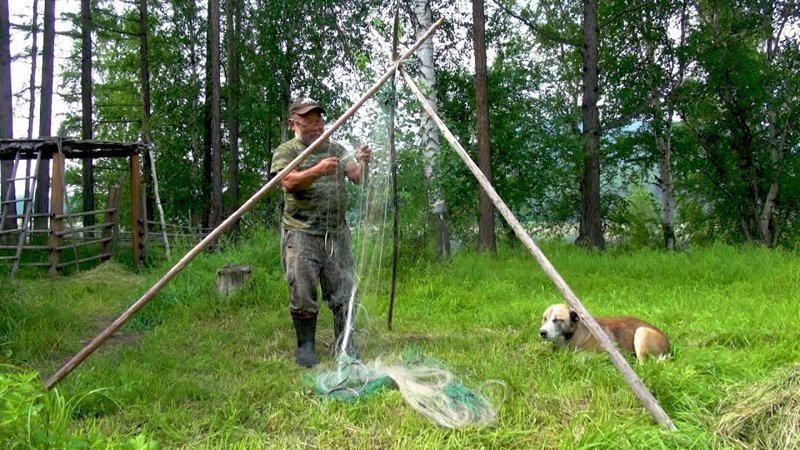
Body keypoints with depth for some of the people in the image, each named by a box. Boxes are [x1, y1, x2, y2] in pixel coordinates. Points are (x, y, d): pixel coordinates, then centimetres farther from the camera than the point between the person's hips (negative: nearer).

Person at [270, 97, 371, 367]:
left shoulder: (336, 150, 16)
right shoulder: (286, 151, 2)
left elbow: (356, 177, 5)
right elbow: (289, 182, -16)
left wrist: (362, 163, -17)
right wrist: (318, 170, -33)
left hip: (337, 233, 4)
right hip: (301, 235, -4)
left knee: (344, 292, 4)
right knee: (303, 294, -1)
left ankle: (345, 344, 17)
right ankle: (305, 347, 14)